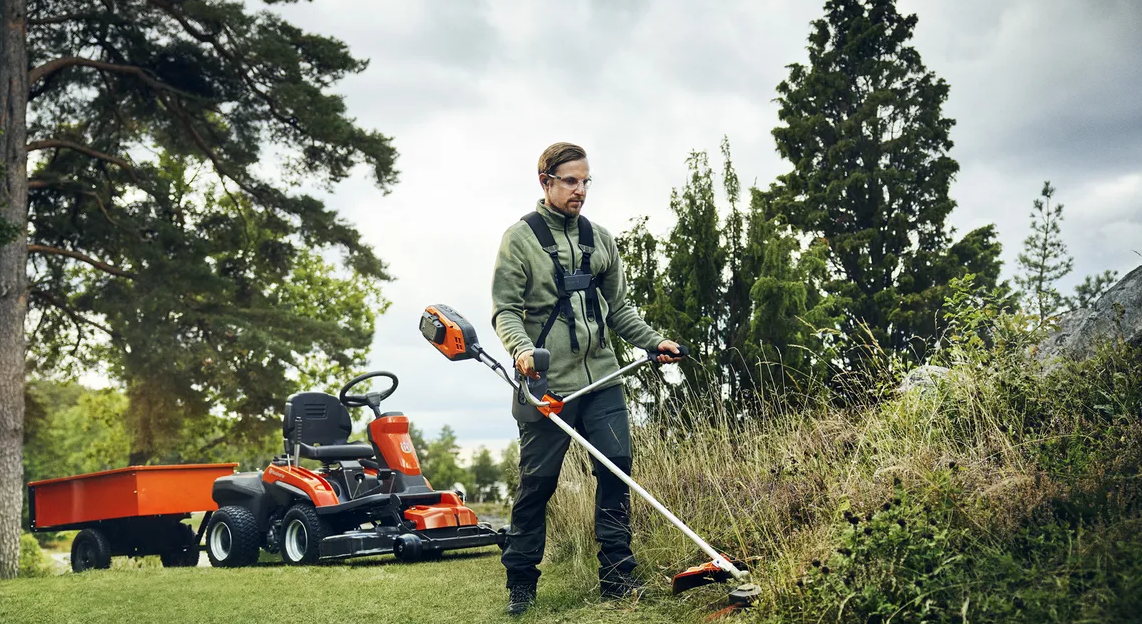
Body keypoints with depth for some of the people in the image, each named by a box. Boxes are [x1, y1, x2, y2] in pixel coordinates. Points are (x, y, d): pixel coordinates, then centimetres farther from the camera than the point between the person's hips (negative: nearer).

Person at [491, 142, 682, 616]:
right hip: (548, 382, -4)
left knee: (616, 466, -4)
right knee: (537, 481, 1)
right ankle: (520, 582, 15)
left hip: (601, 378, 5)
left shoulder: (600, 239, 16)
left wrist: (654, 342, 9)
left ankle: (616, 576, 5)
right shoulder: (521, 237, 1)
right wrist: (522, 348, -23)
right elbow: (504, 309, -5)